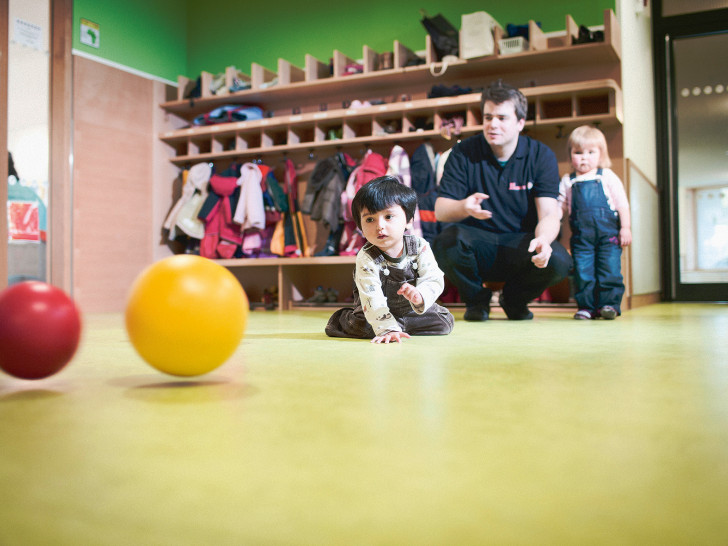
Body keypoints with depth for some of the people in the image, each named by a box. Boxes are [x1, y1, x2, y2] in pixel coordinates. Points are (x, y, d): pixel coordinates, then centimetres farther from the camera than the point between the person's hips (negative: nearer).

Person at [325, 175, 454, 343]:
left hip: (413, 309, 4)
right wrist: (387, 329, -41)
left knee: (445, 322, -10)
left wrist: (420, 295, -44)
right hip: (384, 310, -3)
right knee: (361, 326, -28)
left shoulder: (420, 246, -18)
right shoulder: (366, 258, -25)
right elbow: (372, 298, -30)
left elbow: (434, 279, -21)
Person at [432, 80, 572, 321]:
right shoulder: (464, 153, -3)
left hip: (520, 243, 1)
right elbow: (440, 210, -9)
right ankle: (476, 298, 0)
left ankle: (514, 299, 6)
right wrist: (464, 207, -34)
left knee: (559, 260, -30)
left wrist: (543, 238, -36)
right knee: (447, 240, -34)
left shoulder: (541, 156, -2)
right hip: (477, 245, -1)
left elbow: (549, 214, -12)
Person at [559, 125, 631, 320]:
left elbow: (622, 203, 5)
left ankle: (609, 303, 6)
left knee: (610, 268, -4)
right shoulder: (568, 181, 12)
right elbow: (561, 206, 13)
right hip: (581, 236, 2)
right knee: (582, 272, 0)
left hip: (608, 232, -1)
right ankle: (586, 305, 8)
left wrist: (625, 227, -1)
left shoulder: (607, 176, 7)